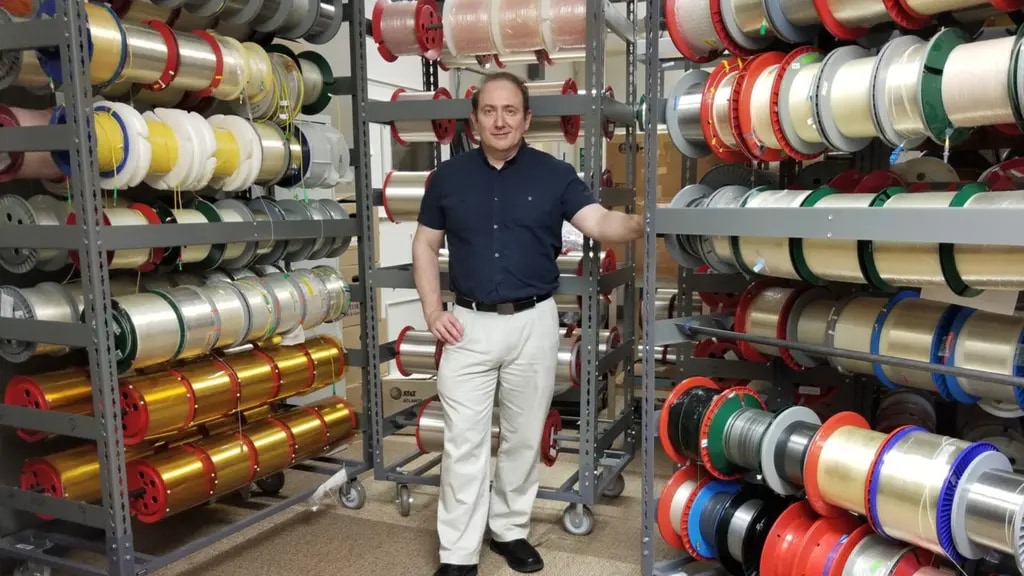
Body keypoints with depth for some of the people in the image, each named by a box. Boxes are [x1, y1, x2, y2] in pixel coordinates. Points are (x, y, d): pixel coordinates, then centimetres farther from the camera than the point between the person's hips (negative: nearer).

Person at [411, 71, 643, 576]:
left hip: (533, 322, 0)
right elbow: (425, 246, 9)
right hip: (469, 324, 0)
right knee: (464, 442, 3)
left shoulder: (554, 174, -1)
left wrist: (640, 223, -35)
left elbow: (599, 222, -14)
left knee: (524, 438, 12)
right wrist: (433, 310, -2)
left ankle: (510, 529, 31)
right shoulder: (449, 176, 3)